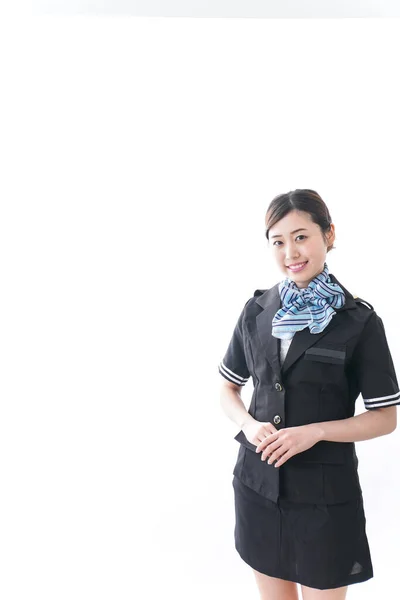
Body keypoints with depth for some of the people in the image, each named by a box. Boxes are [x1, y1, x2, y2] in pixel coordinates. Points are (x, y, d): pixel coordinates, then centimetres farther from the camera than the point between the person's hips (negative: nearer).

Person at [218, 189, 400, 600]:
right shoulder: (257, 310, -1)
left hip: (325, 489, -3)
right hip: (259, 481, 3)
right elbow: (228, 389, 9)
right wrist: (248, 424, -11)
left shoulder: (360, 321, -11)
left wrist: (315, 432, -20)